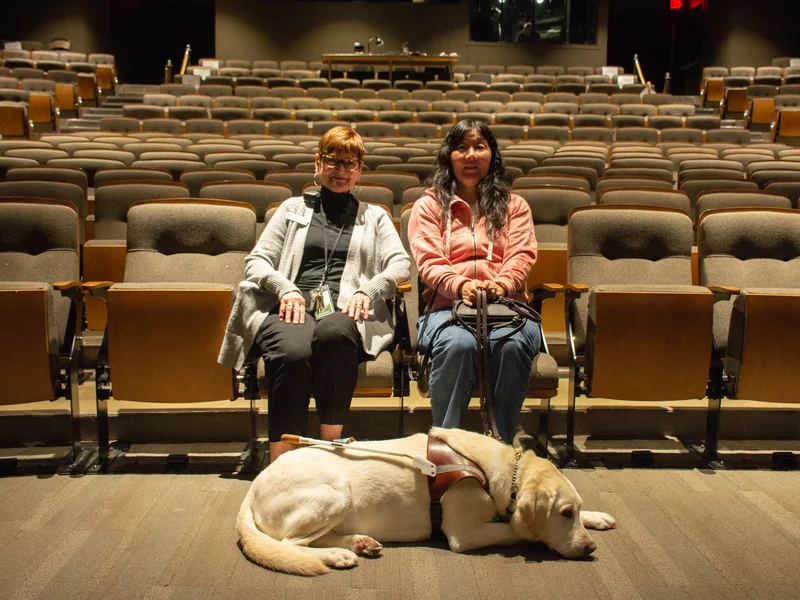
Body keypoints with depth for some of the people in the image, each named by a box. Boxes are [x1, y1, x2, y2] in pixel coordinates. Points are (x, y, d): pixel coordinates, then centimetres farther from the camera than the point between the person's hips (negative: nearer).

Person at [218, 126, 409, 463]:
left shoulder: (374, 217, 27)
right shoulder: (293, 208, 26)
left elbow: (400, 264, 11)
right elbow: (255, 261, 16)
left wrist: (367, 290, -10)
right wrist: (286, 288, -5)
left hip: (345, 313, 0)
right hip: (291, 309, 0)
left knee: (333, 333, -40)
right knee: (293, 352, -37)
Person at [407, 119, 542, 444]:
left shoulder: (514, 205, 23)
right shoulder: (428, 205, 17)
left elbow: (522, 256, 7)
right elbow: (428, 261, 2)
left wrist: (501, 284, -16)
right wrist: (461, 285, -19)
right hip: (447, 305, -1)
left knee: (513, 344, -35)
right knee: (459, 344, -37)